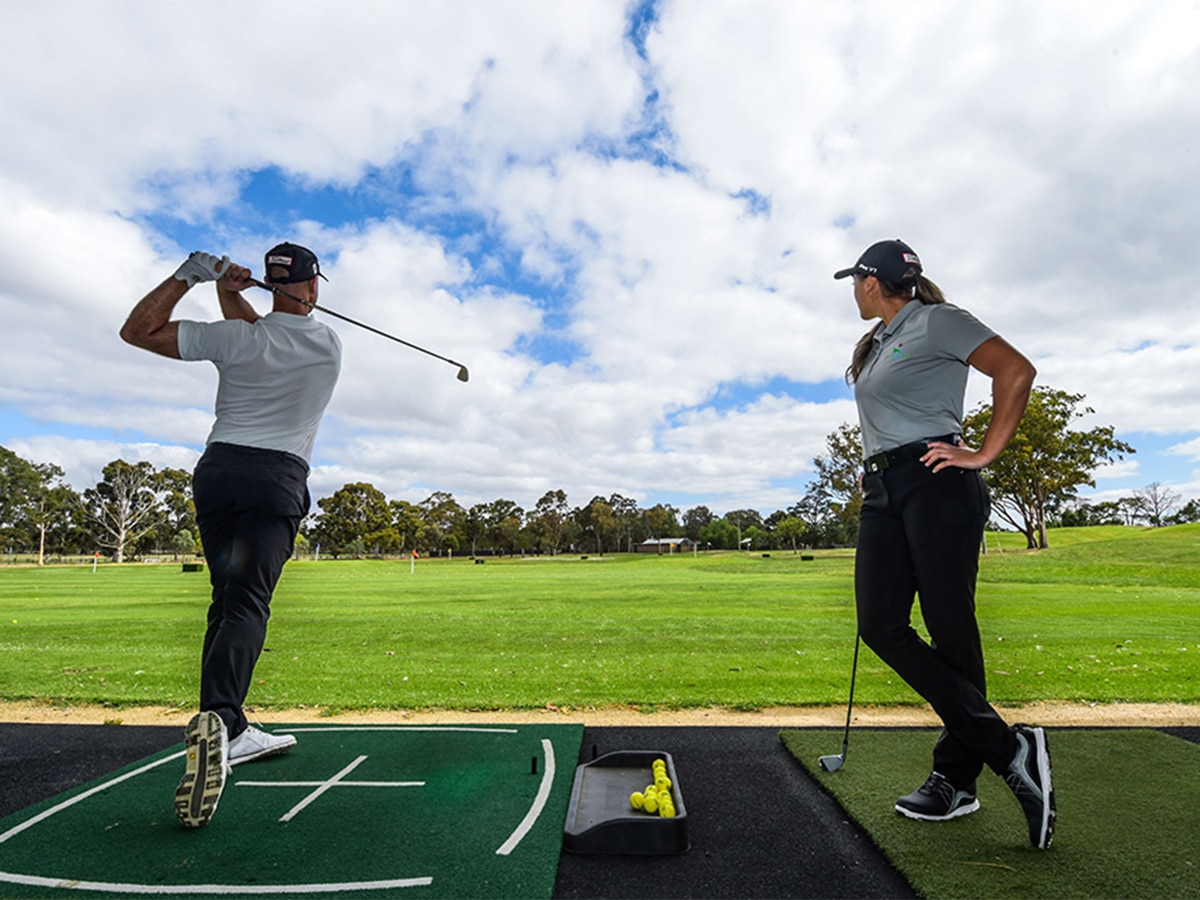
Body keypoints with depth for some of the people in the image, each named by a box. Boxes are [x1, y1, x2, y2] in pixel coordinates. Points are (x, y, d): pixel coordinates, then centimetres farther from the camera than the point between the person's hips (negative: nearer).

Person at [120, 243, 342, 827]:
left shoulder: (233, 338, 2)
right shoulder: (328, 344, 7)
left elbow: (136, 330, 11)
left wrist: (188, 275, 12)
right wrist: (229, 291, 18)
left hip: (218, 468, 2)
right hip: (278, 478, -2)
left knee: (227, 599, 9)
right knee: (248, 602, -11)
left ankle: (231, 732, 12)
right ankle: (216, 717, -33)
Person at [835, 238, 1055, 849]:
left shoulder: (936, 321, 0)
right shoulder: (876, 344, 25)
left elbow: (1016, 371, -8)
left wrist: (983, 455, -11)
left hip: (937, 485, -8)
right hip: (883, 492, 8)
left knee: (949, 630, -6)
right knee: (880, 626, -4)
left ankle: (956, 780, 5)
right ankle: (1008, 749, 3)